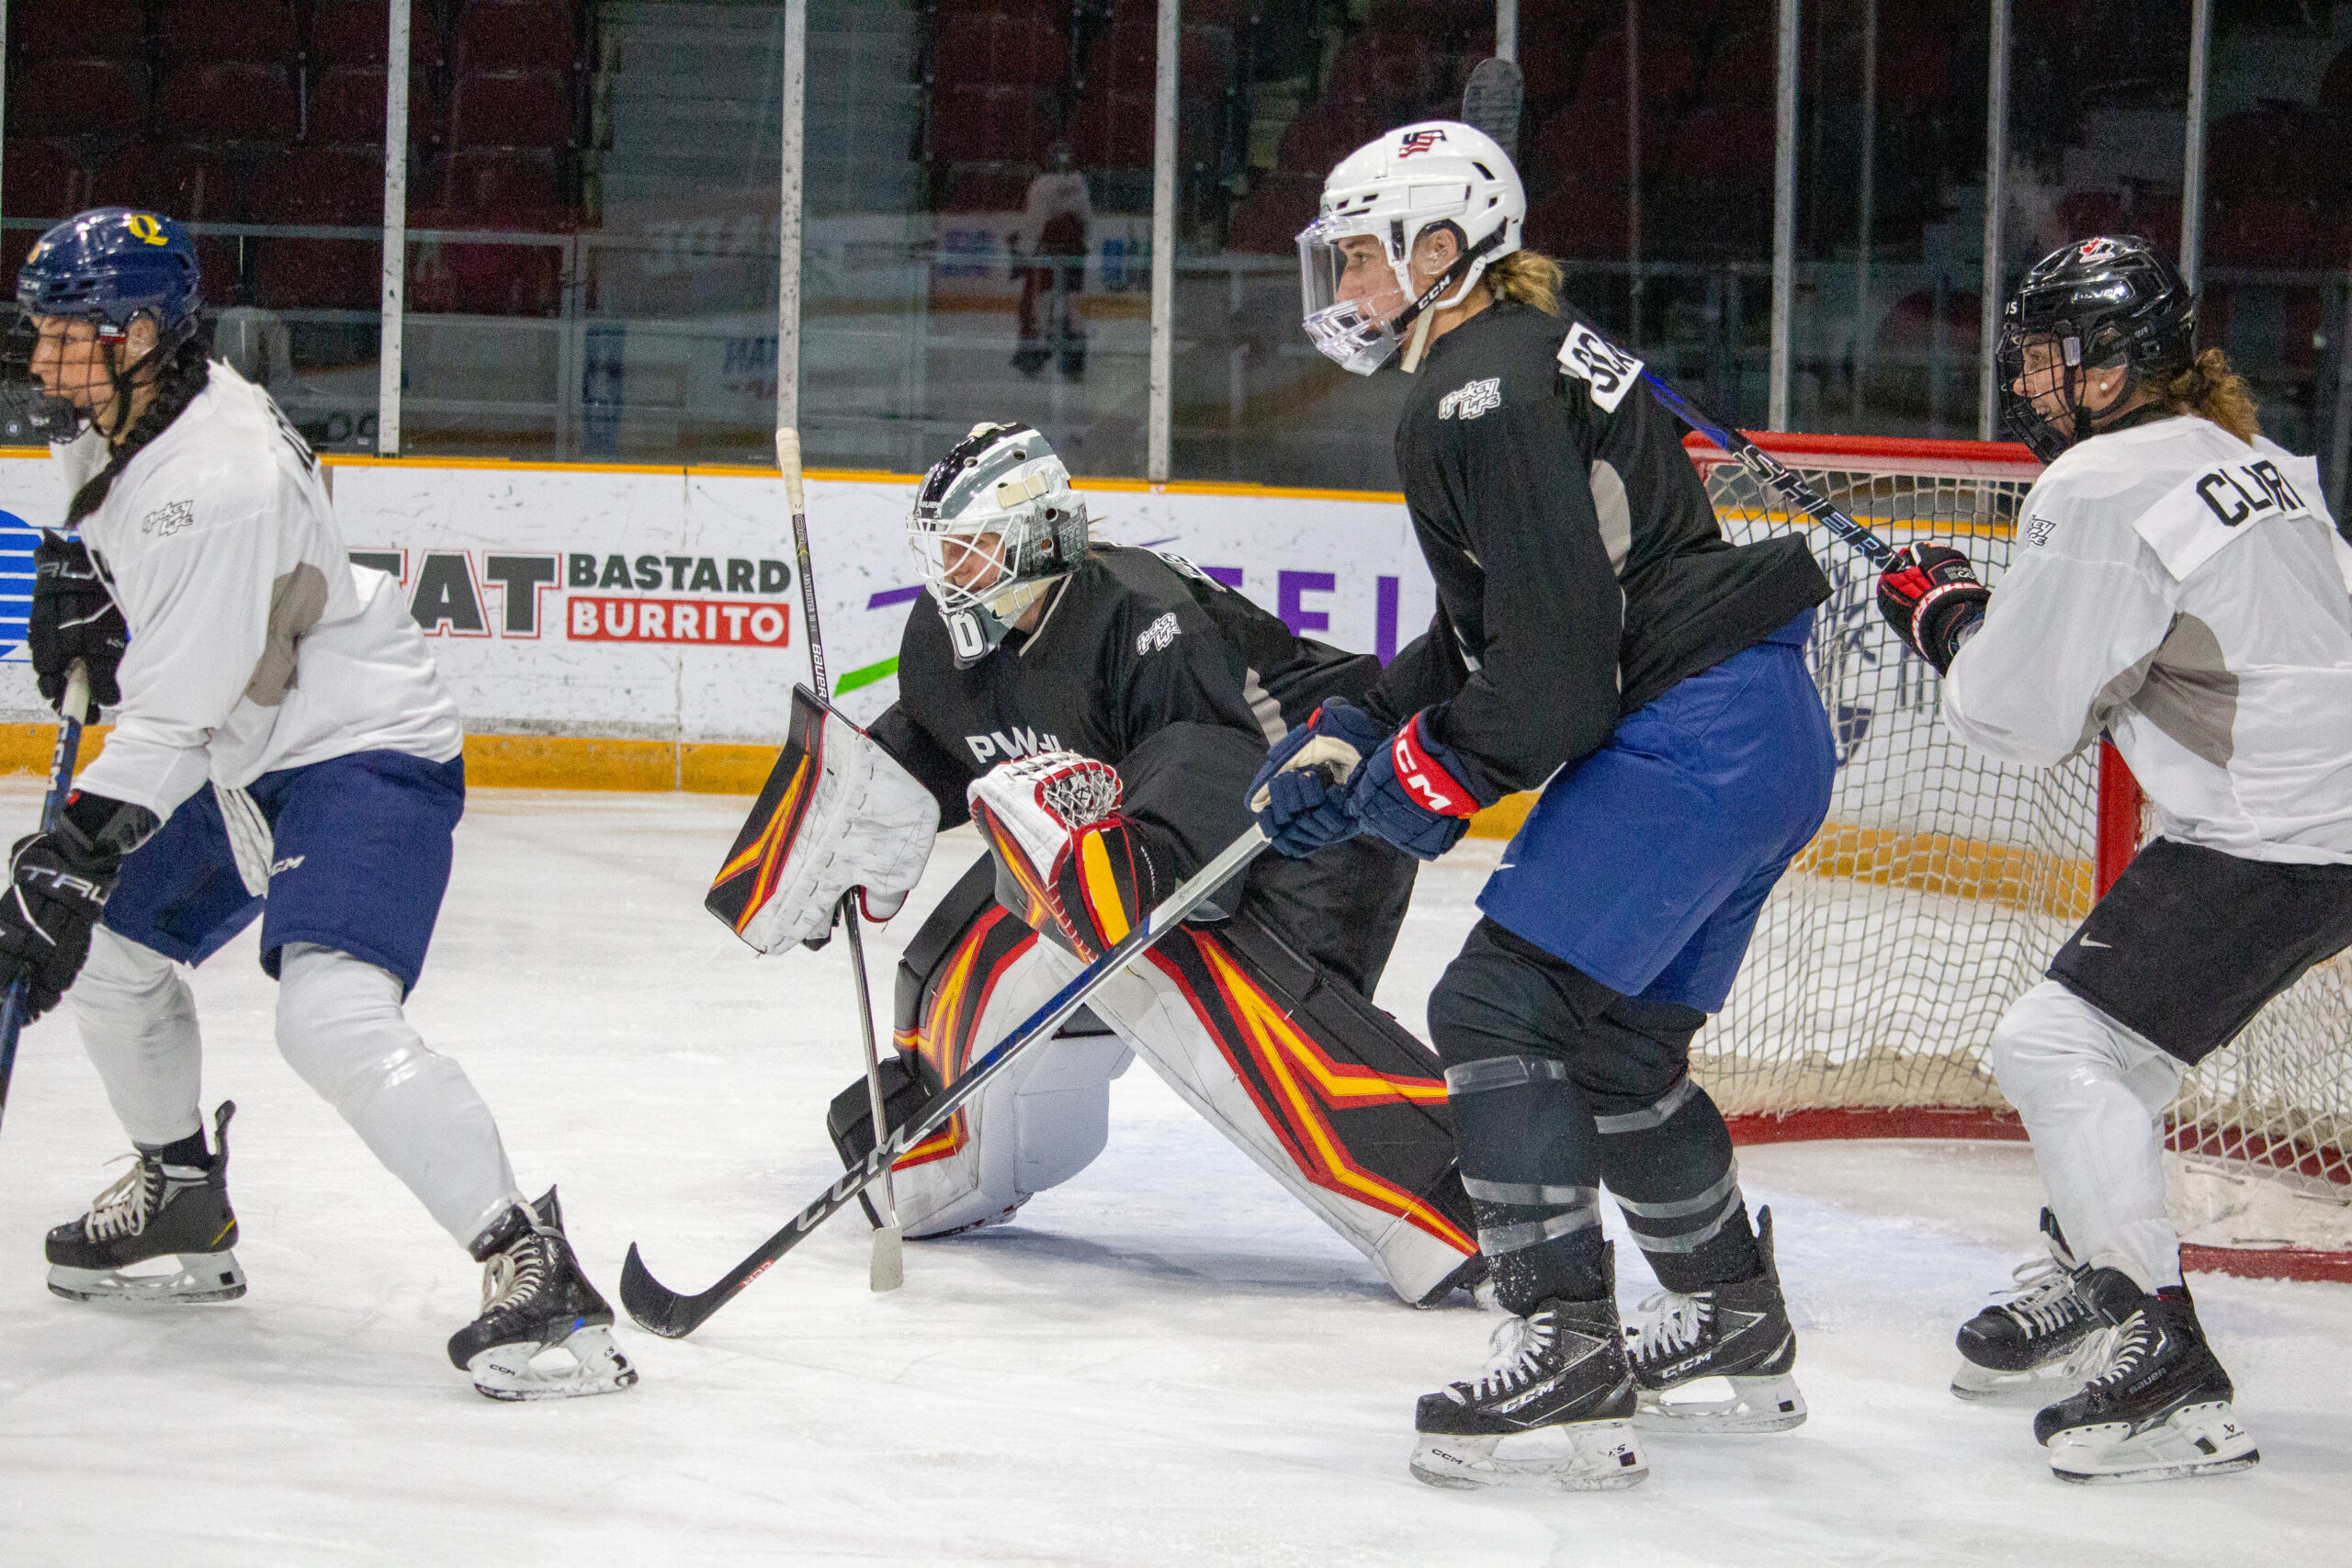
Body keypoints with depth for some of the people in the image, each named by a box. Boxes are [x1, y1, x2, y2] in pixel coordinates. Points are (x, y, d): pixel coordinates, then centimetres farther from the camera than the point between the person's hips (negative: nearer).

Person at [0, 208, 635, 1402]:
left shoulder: (220, 483, -29)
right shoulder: (122, 418, 1)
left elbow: (172, 719, -31)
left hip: (363, 754, -11)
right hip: (253, 759, 11)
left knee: (333, 1014, -28)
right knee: (107, 949, 20)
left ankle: (533, 1270, -30)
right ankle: (184, 1206, 40)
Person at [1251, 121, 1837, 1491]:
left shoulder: (1482, 393, -15)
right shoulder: (1524, 354, 19)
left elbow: (1555, 661, -21)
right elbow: (1493, 631, 25)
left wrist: (1435, 772, -8)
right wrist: (1354, 733, 17)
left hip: (1694, 734, -11)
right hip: (1767, 730, 11)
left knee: (1502, 1003, -12)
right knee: (1614, 1042, 20)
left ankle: (1571, 1365, -15)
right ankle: (1739, 1340, 33)